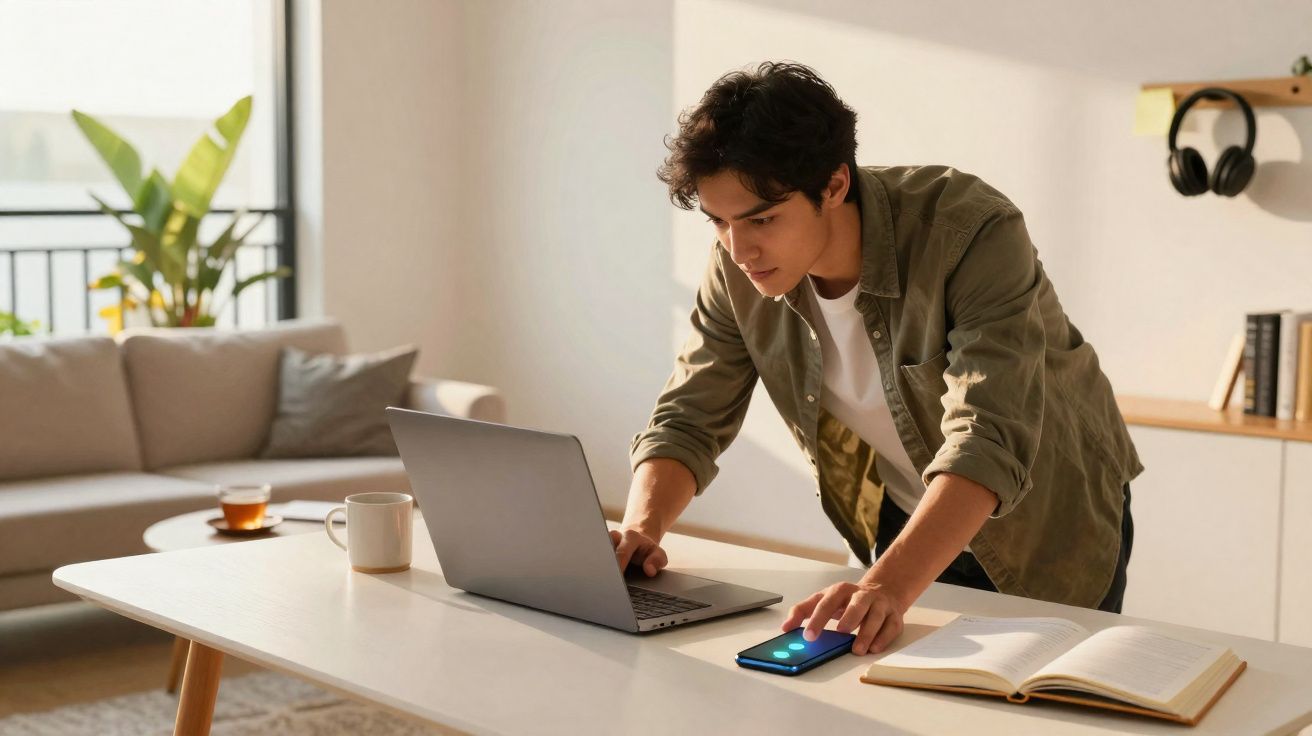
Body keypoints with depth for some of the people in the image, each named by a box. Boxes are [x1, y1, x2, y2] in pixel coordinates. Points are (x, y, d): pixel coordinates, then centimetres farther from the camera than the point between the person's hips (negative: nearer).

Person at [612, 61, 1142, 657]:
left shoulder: (972, 233, -32)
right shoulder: (739, 268, -16)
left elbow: (989, 441, -41)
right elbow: (689, 417, -8)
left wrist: (890, 585, -55)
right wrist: (642, 527, -28)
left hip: (1050, 529, -3)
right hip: (906, 522, 4)